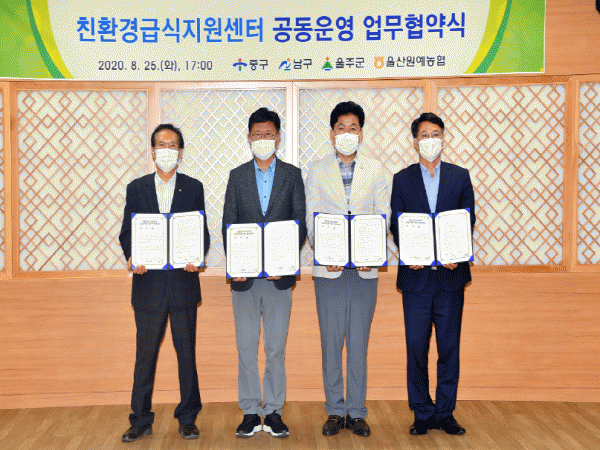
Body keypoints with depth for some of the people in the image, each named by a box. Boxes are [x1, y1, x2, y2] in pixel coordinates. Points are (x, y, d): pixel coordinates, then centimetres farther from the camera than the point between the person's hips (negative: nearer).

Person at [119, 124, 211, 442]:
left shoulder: (194, 188, 7)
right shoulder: (137, 188, 8)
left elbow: (203, 232, 6)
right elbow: (127, 232, 7)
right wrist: (132, 257, -12)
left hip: (184, 282, 0)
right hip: (149, 283, 0)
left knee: (187, 353, 6)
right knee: (145, 354, 6)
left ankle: (187, 419, 18)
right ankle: (141, 420, 18)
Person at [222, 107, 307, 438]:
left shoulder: (293, 175, 6)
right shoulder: (237, 176, 9)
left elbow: (301, 223, 2)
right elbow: (228, 225, 6)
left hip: (279, 275, -1)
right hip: (244, 276, 1)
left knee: (276, 349, 4)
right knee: (246, 348, 5)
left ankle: (273, 412, 15)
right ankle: (250, 413, 15)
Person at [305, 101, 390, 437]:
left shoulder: (376, 170, 8)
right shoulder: (317, 171, 7)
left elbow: (384, 216, 5)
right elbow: (312, 220, 3)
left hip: (365, 268, 0)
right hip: (330, 268, 0)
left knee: (359, 342, 5)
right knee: (331, 343, 3)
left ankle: (357, 412, 14)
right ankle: (335, 411, 15)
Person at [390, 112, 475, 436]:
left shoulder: (461, 176, 9)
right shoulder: (402, 179, 8)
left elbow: (469, 221, 4)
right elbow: (396, 224, 4)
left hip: (450, 274, 1)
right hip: (416, 275, 0)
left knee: (449, 347, 5)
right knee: (416, 347, 2)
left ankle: (445, 413, 16)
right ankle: (422, 413, 14)